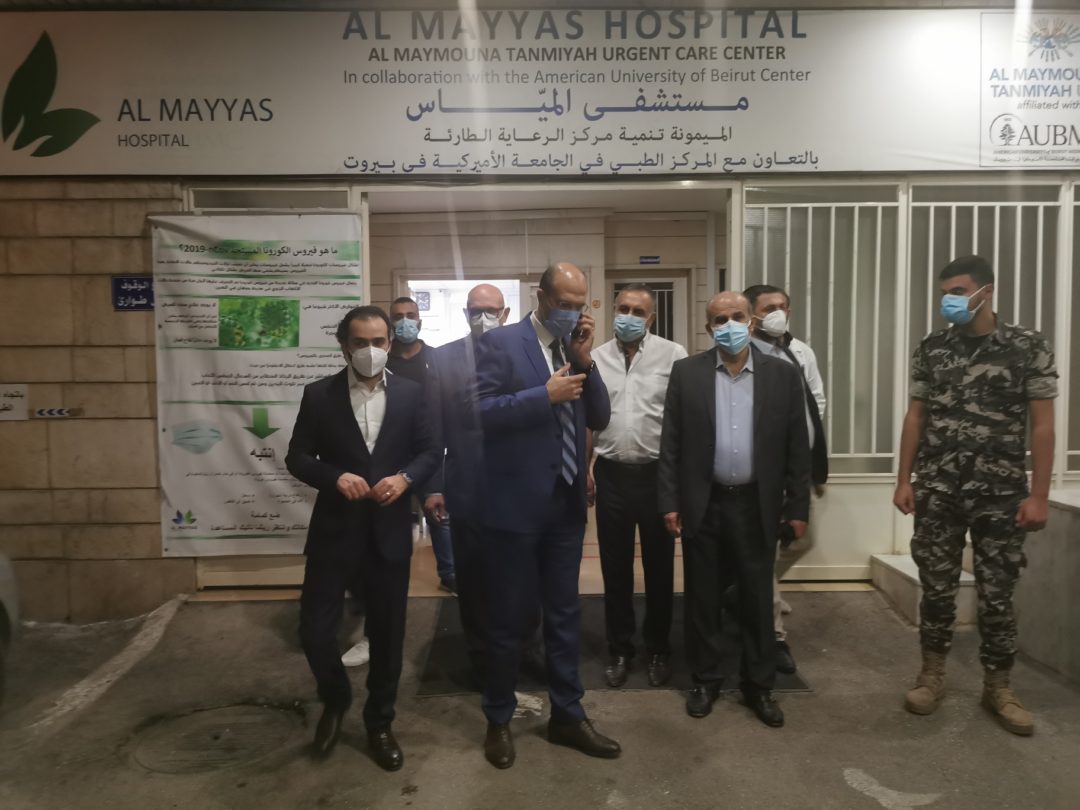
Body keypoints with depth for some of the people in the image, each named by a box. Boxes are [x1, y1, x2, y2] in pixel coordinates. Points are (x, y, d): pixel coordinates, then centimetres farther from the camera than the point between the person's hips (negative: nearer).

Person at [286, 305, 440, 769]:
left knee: (387, 632, 11)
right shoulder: (319, 395, -1)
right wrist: (335, 477, -18)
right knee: (315, 629, 1)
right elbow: (297, 457, 0)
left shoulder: (410, 394, 1)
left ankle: (379, 723, 34)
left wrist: (404, 478, -15)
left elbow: (430, 451, 4)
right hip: (334, 530, -1)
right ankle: (335, 700, 34)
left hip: (389, 532, 1)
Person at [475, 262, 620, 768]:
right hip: (515, 503, -5)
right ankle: (498, 720, 29)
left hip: (566, 504, 6)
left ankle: (567, 716, 32)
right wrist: (545, 394, -21)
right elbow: (480, 411, -18)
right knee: (508, 618, 9)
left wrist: (585, 360, -6)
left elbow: (599, 419, 5)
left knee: (564, 615, 16)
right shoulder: (500, 343, -8)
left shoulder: (577, 349, 9)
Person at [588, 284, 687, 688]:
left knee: (659, 566, 12)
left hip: (658, 473, -2)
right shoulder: (596, 358, 4)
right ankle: (619, 648, 28)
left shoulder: (673, 355, -6)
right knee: (615, 567, 12)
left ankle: (658, 648, 29)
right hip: (611, 474, 2)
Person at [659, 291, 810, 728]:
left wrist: (798, 507, 1)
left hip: (756, 505, 1)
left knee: (757, 600, 11)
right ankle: (705, 679, 28)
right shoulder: (686, 372, 0)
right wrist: (670, 502, -5)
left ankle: (759, 685, 28)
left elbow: (797, 447, 3)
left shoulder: (783, 374, 1)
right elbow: (671, 443, -1)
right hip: (703, 504, 0)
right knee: (703, 599, 11)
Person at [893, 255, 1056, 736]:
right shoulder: (931, 349, 3)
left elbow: (1041, 425, -4)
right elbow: (915, 417, 6)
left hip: (1001, 493, -1)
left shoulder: (1028, 348, -4)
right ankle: (932, 675, 25)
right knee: (936, 589, 9)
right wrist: (904, 480, 2)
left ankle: (997, 687, 24)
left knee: (997, 595, 8)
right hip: (937, 492, 2)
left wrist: (1038, 495, -9)